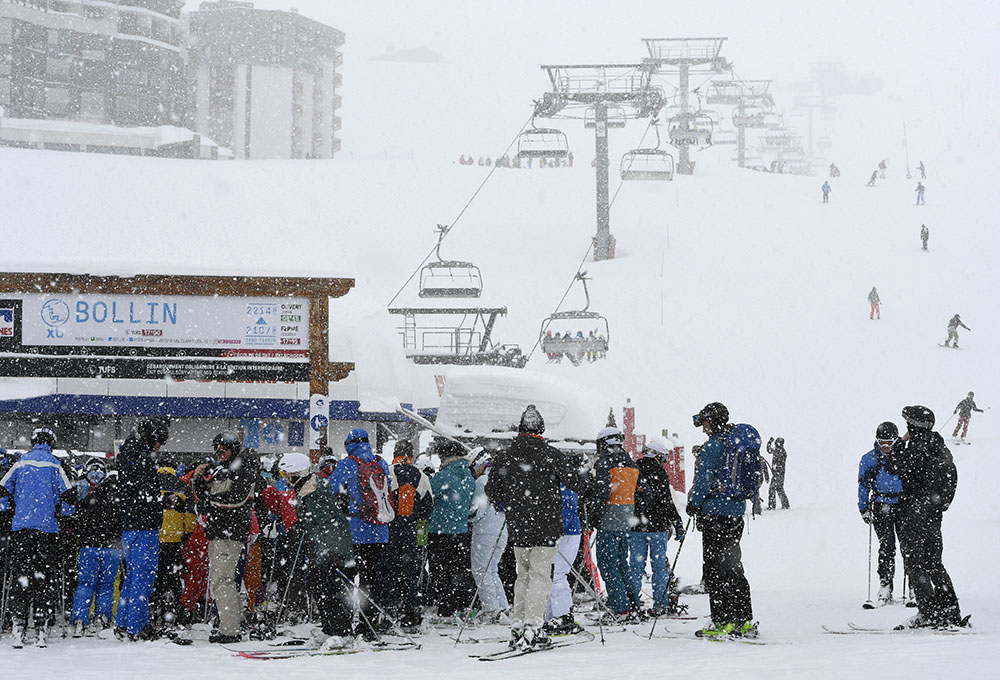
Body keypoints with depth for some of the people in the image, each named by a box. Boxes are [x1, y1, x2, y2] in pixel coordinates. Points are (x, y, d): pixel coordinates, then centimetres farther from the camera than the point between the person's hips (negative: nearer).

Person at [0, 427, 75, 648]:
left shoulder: (21, 463, 7)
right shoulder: (54, 465, 4)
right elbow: (68, 494, -2)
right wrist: (63, 513, 16)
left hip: (21, 525, 1)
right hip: (47, 528, -1)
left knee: (20, 578, 2)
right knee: (45, 578, 3)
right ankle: (42, 631, -1)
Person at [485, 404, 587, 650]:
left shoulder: (504, 457, 2)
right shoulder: (550, 455, -9)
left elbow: (492, 491, 9)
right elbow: (578, 483, -9)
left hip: (517, 528, 4)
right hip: (545, 527, -4)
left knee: (523, 575, 17)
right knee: (540, 576, -1)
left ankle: (517, 626, 14)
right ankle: (532, 628, -10)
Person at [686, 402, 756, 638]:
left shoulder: (714, 444, -12)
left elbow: (705, 478, -15)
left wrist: (695, 504, -5)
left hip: (715, 512, -8)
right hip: (736, 512, 8)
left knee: (714, 568, -5)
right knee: (733, 566, 13)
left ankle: (722, 622, -8)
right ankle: (744, 621, 13)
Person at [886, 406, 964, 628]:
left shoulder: (916, 448, -16)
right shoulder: (941, 448, 10)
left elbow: (894, 468, -16)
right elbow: (952, 477, 16)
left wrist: (900, 443, -4)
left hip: (915, 512, -8)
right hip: (935, 513, 8)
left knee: (914, 562, -3)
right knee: (934, 563, 14)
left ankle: (928, 613, -8)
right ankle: (951, 612, 12)